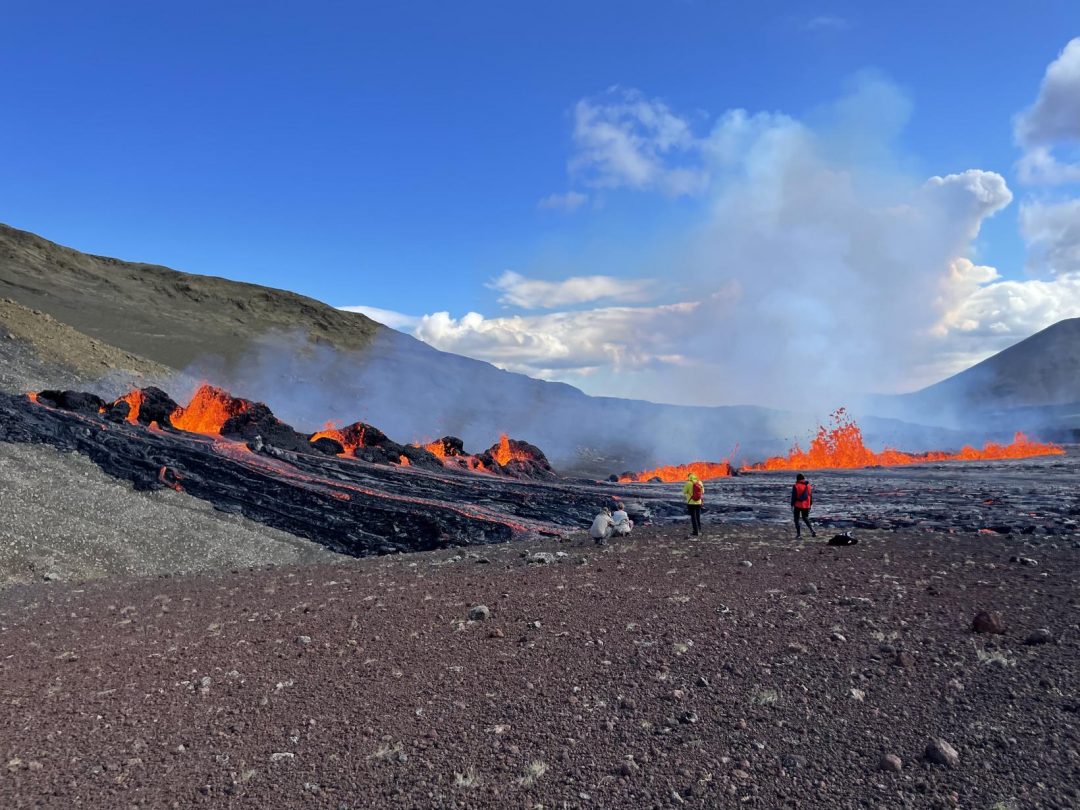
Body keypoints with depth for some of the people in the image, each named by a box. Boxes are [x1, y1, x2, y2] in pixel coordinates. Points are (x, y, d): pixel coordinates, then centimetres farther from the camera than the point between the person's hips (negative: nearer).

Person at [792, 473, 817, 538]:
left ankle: (798, 534, 3)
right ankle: (812, 531, 3)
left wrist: (792, 505, -5)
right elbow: (811, 496, 11)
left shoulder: (796, 486, -12)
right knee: (805, 518, 19)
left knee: (796, 519, 7)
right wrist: (810, 504, 20)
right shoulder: (808, 486, 5)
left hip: (798, 506, -5)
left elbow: (793, 497, -11)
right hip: (806, 506, 5)